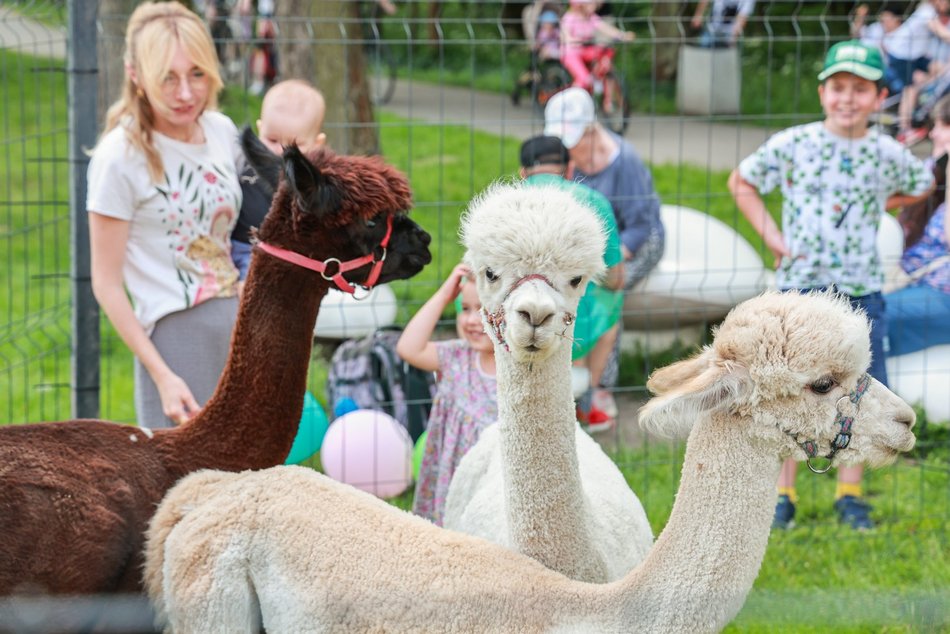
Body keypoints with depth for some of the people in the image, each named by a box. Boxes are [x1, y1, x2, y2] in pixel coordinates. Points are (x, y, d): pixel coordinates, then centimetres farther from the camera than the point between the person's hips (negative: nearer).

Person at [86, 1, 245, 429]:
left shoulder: (222, 132, 5)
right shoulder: (120, 156, -12)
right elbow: (106, 284, -11)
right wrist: (162, 376, -16)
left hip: (239, 328, 6)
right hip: (175, 336, -6)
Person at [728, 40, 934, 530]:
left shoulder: (887, 154, 0)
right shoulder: (792, 145, -5)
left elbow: (920, 187, 21)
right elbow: (740, 182, 8)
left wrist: (872, 209, 8)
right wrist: (772, 237, -1)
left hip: (862, 291, 2)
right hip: (800, 287, -2)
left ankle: (849, 494, 19)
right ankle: (781, 495, 11)